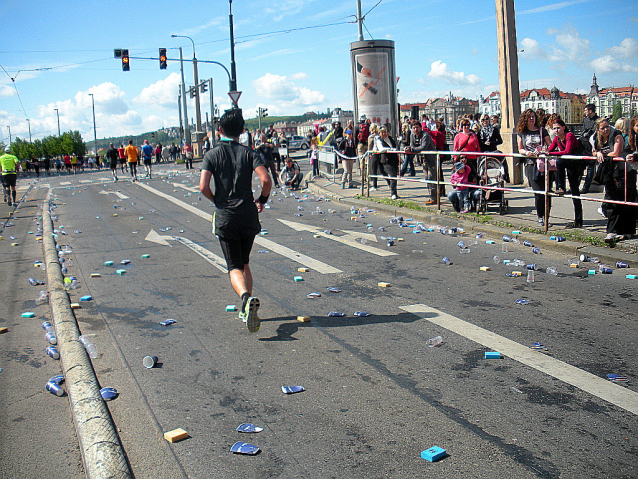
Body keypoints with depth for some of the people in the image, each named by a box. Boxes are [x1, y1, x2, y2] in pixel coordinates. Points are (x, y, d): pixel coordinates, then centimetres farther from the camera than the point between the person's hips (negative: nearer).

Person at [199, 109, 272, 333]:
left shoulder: (212, 155, -1)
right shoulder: (249, 153, 0)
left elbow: (203, 186, -12)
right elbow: (266, 179, -15)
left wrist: (217, 201, 7)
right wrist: (262, 200, 4)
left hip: (225, 218, -2)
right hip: (248, 215, 2)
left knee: (234, 266, 1)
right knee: (244, 263, 20)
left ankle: (246, 297, -27)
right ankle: (247, 309, 21)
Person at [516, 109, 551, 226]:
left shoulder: (542, 131, 10)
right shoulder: (522, 133, 12)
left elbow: (550, 146, 9)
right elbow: (520, 149, 15)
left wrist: (546, 151, -12)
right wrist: (526, 152, -6)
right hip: (531, 164, 0)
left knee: (546, 191, -3)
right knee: (538, 192, -7)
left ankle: (545, 216, 7)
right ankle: (540, 216, 6)